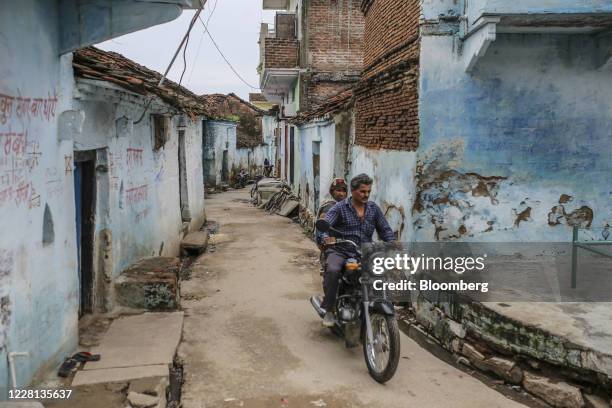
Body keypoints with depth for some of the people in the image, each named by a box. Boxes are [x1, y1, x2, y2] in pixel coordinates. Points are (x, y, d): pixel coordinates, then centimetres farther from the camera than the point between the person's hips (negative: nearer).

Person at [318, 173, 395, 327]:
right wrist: (326, 237, -35)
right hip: (340, 251, -3)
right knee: (333, 270, -34)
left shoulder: (374, 208, 11)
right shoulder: (340, 207, -1)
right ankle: (328, 310, -19)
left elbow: (385, 229, 15)